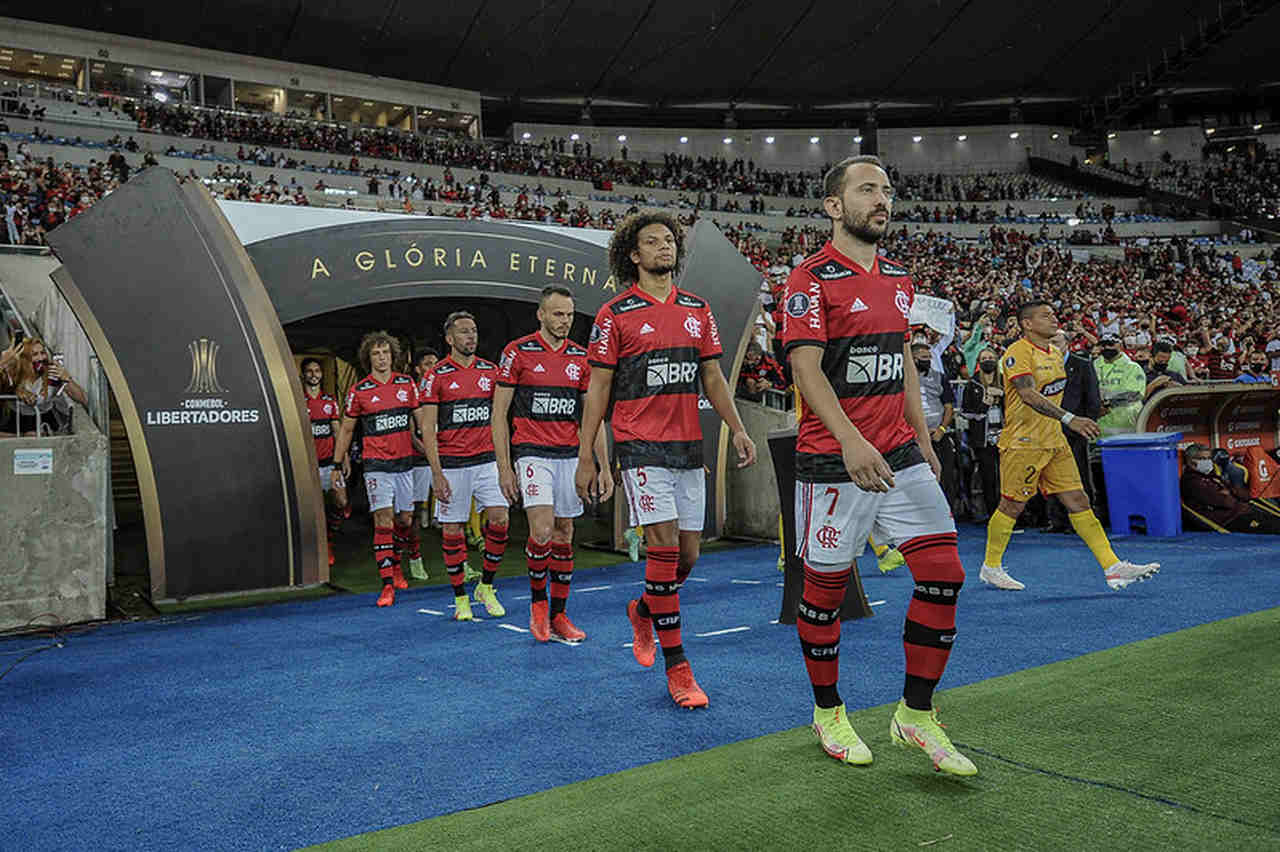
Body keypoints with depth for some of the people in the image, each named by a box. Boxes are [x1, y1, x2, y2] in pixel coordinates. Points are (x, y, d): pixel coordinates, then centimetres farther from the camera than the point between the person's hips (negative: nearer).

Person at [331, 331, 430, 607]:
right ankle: (387, 585, -8)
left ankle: (395, 566, 35)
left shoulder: (407, 383, 5)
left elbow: (421, 419, 12)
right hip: (376, 465, -3)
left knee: (405, 519, 11)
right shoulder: (358, 391, -1)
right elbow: (346, 429, 8)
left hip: (405, 460, 3)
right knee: (383, 521, -10)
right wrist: (337, 464, 9)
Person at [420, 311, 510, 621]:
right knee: (452, 531, 2)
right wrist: (437, 474, -11)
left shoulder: (490, 371, 9)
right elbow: (428, 429, -4)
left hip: (486, 460, 3)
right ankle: (460, 598, 16)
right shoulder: (437, 375, -2)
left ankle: (486, 586, 13)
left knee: (499, 521, -7)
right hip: (451, 464, -3)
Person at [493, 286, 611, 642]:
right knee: (542, 531, -17)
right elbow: (499, 412, -2)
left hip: (570, 455, 4)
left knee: (564, 535, 7)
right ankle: (537, 600, 8)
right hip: (532, 453, -4)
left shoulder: (581, 357, 8)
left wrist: (604, 467, 5)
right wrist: (504, 467, -8)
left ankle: (558, 616, 17)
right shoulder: (517, 352, -3)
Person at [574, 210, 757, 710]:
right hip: (641, 447, -5)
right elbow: (597, 389, 0)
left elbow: (712, 378, 15)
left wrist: (737, 430, 3)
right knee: (664, 546, -12)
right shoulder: (615, 315, -1)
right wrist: (585, 457, -3)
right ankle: (677, 668, -1)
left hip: (689, 446, 5)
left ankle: (643, 612, 38)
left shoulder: (697, 310, 13)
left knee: (688, 554, 7)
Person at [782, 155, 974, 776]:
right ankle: (828, 713, 26)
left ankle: (916, 715, 13)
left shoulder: (899, 280, 15)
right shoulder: (811, 278, -8)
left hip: (899, 455, 7)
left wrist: (922, 438, 18)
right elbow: (805, 368, -18)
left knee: (944, 572, -1)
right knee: (826, 587, 5)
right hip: (833, 460, -6)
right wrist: (851, 440, -31)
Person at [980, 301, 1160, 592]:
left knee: (1078, 501, 3)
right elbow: (1029, 395, -27)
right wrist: (1069, 419, -34)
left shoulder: (1055, 353, 14)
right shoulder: (1018, 352, -14)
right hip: (1023, 443, -8)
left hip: (1054, 441, 8)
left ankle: (1113, 568, 2)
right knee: (1012, 506, 1)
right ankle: (990, 567, 16)